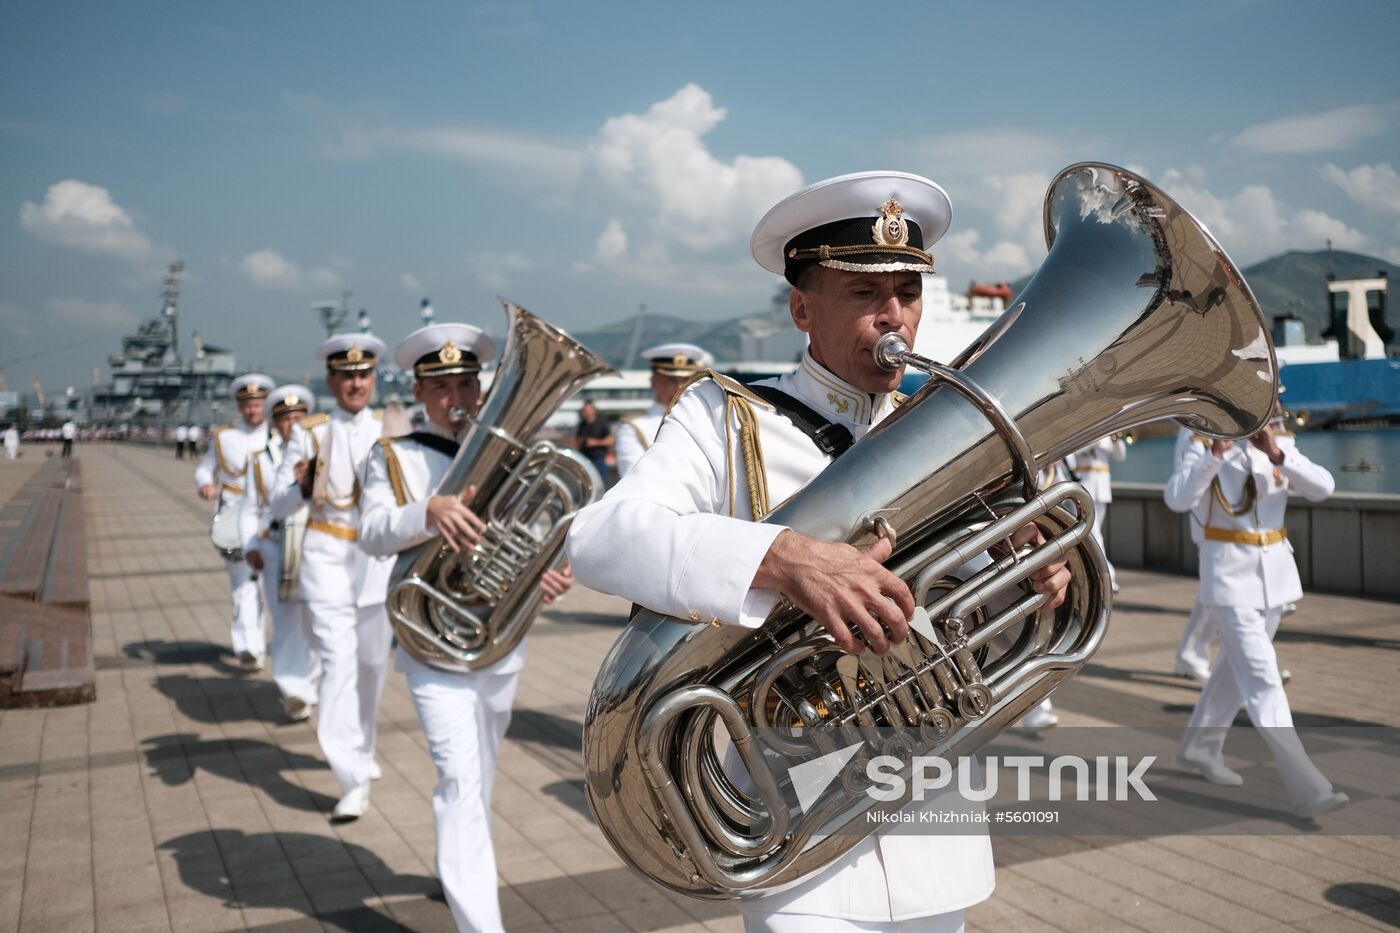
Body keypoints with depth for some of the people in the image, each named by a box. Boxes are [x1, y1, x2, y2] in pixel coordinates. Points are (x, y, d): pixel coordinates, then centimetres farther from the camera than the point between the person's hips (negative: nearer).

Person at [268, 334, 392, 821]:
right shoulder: (309, 433, -1)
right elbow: (278, 506, -1)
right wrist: (302, 487, -21)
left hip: (379, 559, 3)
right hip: (327, 559, -3)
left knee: (372, 662, 14)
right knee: (339, 662, -13)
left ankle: (362, 749, 39)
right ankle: (353, 781, -11)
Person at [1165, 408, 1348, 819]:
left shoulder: (1280, 447, 5)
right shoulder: (1205, 445, -10)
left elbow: (1322, 488, -9)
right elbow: (1177, 499, -25)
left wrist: (1277, 454, -23)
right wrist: (1216, 453, -35)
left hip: (1274, 572, 7)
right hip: (1229, 576, -7)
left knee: (1238, 666, 18)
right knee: (1262, 678, -11)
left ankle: (1199, 748, 36)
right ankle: (1308, 789, -13)